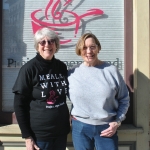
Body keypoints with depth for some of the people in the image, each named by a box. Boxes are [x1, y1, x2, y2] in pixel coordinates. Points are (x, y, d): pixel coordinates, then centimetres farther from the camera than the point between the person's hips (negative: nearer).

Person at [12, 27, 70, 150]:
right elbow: (19, 104, -9)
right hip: (39, 134, -4)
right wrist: (27, 136, -10)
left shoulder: (62, 67, 1)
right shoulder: (29, 68, -11)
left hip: (61, 131, 4)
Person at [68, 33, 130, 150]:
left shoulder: (112, 71, -5)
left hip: (106, 127, -1)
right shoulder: (72, 73, -2)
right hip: (80, 127, 1)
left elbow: (124, 99, 3)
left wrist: (117, 122, -3)